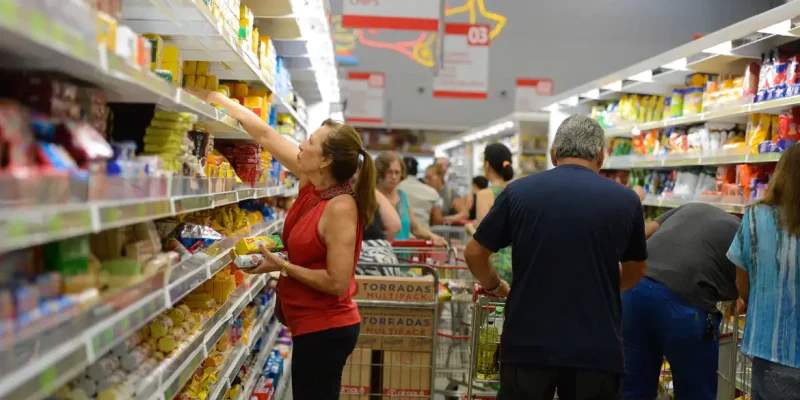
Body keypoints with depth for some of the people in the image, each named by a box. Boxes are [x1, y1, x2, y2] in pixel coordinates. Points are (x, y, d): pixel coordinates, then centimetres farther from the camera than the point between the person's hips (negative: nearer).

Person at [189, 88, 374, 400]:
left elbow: (337, 282, -24)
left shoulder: (340, 208, -23)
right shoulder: (311, 182, 0)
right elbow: (264, 134, 5)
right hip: (316, 325, 9)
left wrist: (282, 266, -17)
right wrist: (213, 97, 6)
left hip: (325, 329, -9)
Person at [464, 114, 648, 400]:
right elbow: (635, 273, 14)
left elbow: (474, 253, 4)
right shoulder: (626, 200, 0)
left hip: (528, 345, 0)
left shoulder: (518, 191, -3)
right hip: (596, 349, 0)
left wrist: (495, 287, 23)